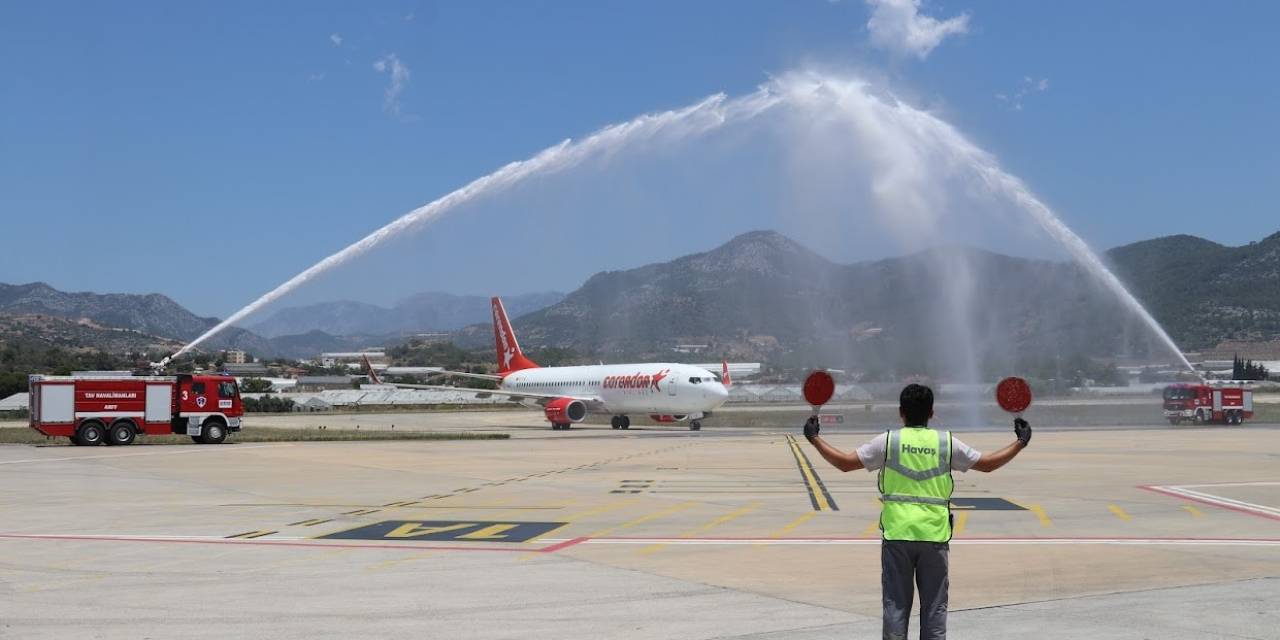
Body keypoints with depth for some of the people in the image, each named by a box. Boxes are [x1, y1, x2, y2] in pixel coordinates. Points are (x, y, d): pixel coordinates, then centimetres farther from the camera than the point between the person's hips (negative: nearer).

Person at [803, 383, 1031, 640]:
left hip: (896, 534, -1)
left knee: (896, 605, 5)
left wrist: (814, 438, 12)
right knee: (934, 607, 8)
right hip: (934, 534, 1)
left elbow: (845, 463, 0)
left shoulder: (888, 440, -1)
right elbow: (988, 464, 9)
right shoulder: (947, 442, 2)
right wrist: (1021, 442, 23)